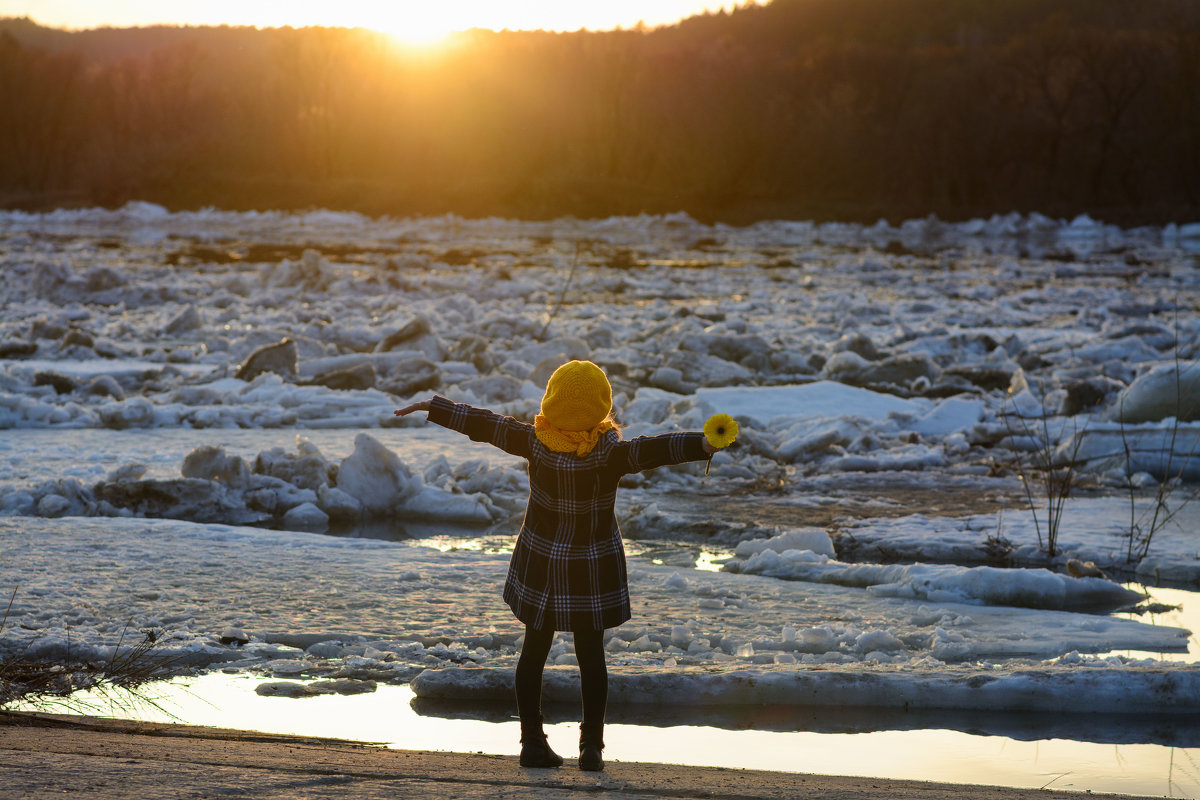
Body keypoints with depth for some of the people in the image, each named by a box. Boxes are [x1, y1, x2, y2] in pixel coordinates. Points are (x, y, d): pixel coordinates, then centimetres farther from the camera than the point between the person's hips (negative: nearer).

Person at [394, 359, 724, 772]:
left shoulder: (535, 441, -16)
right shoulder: (610, 452, -23)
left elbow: (483, 424, -9)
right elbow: (654, 449, -37)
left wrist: (432, 407, 0)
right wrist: (703, 444, -45)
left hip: (540, 564, 2)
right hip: (593, 571, -2)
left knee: (535, 649, 13)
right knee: (591, 654, 8)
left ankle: (532, 741, 14)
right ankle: (591, 747, 6)